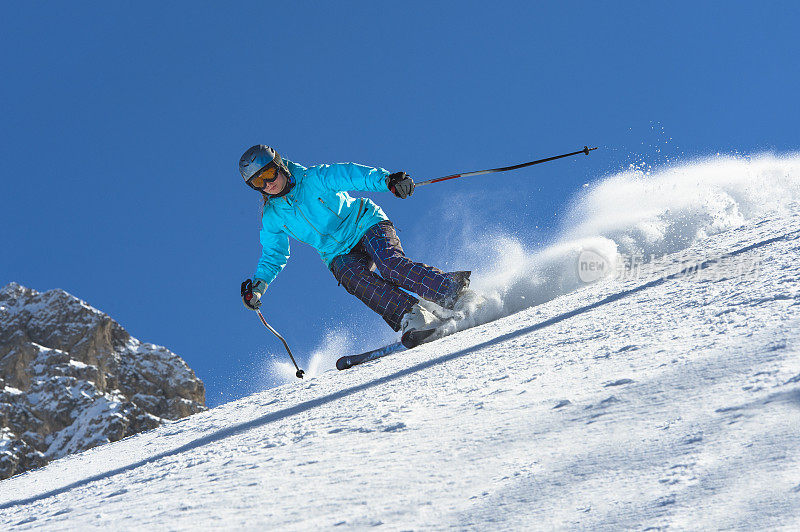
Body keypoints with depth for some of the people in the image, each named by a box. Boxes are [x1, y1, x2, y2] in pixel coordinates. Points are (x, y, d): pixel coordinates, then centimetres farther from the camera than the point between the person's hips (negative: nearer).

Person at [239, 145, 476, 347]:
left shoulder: (314, 178, -10)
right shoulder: (271, 218, 3)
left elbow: (351, 174, -21)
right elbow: (272, 256, 14)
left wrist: (387, 180, -38)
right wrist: (258, 285, -2)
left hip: (367, 225, -3)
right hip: (340, 255, 3)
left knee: (390, 265, -32)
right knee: (355, 277, -30)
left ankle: (455, 292, -34)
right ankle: (413, 318, -40)